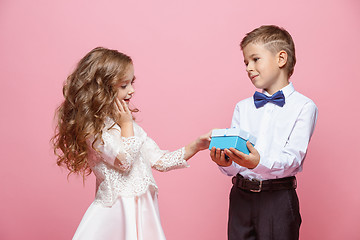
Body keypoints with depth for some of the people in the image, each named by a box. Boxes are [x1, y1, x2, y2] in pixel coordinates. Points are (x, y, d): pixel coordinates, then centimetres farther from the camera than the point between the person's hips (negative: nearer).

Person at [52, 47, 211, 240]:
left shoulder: (126, 124, 12)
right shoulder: (93, 128, -13)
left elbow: (159, 160, 10)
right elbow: (124, 161, -21)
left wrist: (195, 146, 2)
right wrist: (126, 124, -10)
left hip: (143, 208, 7)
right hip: (117, 210, -7)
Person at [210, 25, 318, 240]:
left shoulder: (304, 107, -2)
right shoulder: (243, 107, 14)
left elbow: (293, 158, -13)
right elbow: (234, 149, 8)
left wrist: (259, 162, -30)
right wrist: (226, 162, -15)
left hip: (278, 199, -4)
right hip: (241, 197, 4)